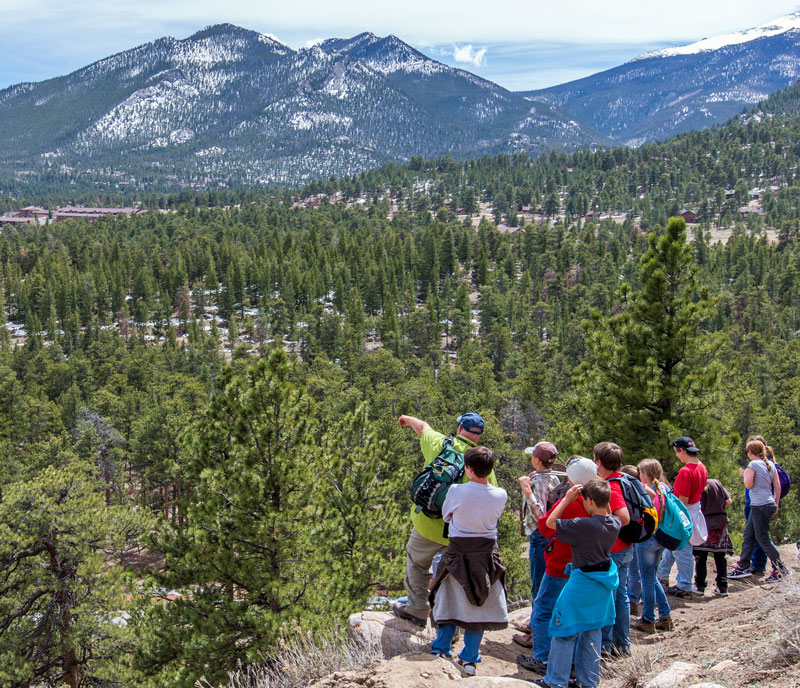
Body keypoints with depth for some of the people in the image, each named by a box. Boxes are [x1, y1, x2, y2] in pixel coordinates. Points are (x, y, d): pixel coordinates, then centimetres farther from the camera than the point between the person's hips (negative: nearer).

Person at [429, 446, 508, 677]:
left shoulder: (456, 491, -15)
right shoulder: (500, 495, -9)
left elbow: (446, 516, 2)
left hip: (458, 552, -1)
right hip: (487, 552, 1)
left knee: (453, 602, 13)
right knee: (479, 606, 10)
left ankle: (441, 651, 17)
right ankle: (469, 659, 13)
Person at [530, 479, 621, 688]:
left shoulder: (583, 525, -25)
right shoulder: (615, 524, -5)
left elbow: (550, 522, -16)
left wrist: (567, 499, -12)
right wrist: (604, 499, 12)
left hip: (582, 583, -7)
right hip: (604, 584, 7)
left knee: (565, 631, 5)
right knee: (592, 631, 17)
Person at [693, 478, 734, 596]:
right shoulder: (716, 482, 4)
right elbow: (729, 501, 6)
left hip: (704, 523, -3)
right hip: (720, 522, 3)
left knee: (701, 557, 5)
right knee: (720, 557, 8)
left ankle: (700, 586, 7)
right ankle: (722, 587, 9)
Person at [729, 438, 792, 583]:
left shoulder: (753, 465, -13)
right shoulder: (770, 464, 10)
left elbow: (748, 485, -15)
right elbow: (777, 486, 11)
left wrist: (744, 474, 3)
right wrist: (776, 504, 18)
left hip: (760, 506, -9)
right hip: (769, 504, 9)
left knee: (763, 539, -1)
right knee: (748, 535, 13)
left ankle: (780, 569, 3)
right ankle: (743, 567, 16)